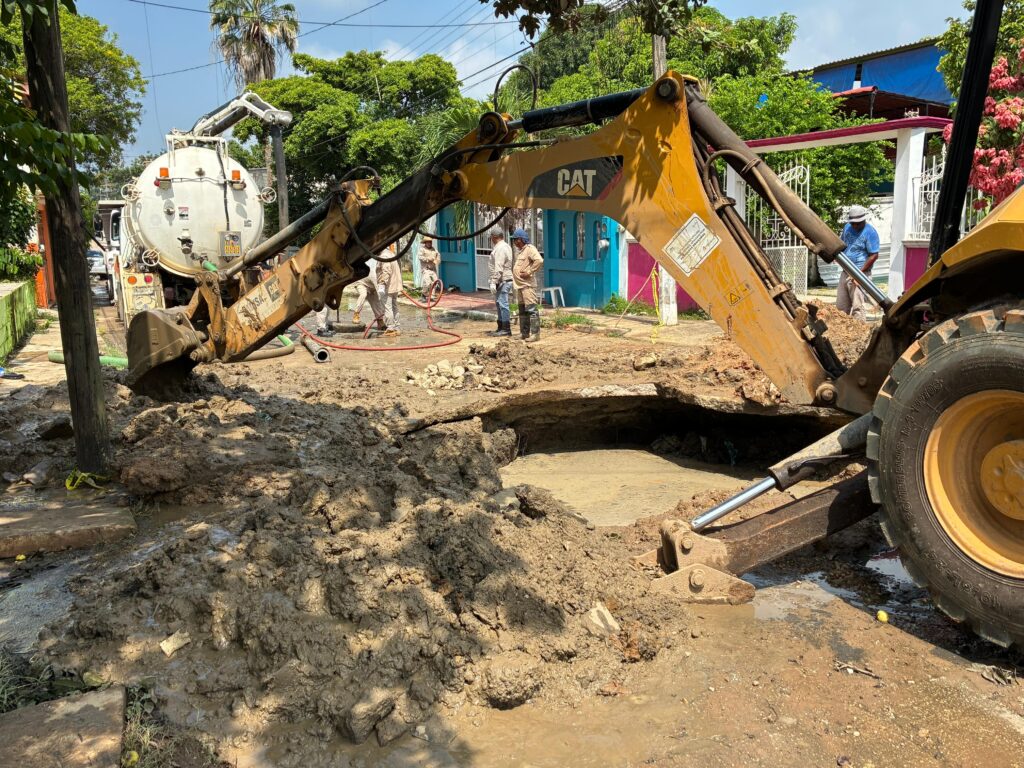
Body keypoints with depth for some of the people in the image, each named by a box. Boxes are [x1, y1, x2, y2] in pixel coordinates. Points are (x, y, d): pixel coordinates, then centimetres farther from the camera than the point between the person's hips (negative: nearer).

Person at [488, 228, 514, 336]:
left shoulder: (500, 248, -15)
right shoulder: (506, 246, 17)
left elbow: (498, 268, -23)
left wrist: (493, 282, -24)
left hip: (503, 281, -11)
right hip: (505, 280, 11)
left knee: (502, 304, -9)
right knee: (499, 304, 15)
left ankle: (506, 329, -7)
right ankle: (501, 328, 21)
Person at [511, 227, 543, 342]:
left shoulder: (530, 249, -9)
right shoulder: (518, 250, 19)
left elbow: (539, 261, -24)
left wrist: (529, 272, -19)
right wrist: (514, 275, 16)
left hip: (528, 284, -10)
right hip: (519, 285, 10)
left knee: (531, 309, -10)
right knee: (522, 310, 13)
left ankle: (535, 333, -9)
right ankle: (524, 333, 21)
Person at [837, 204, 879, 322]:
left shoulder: (870, 232, -12)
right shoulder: (847, 227, 10)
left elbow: (874, 256, -14)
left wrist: (860, 272, -18)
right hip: (845, 272, 8)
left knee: (857, 306, -9)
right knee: (841, 305, 11)